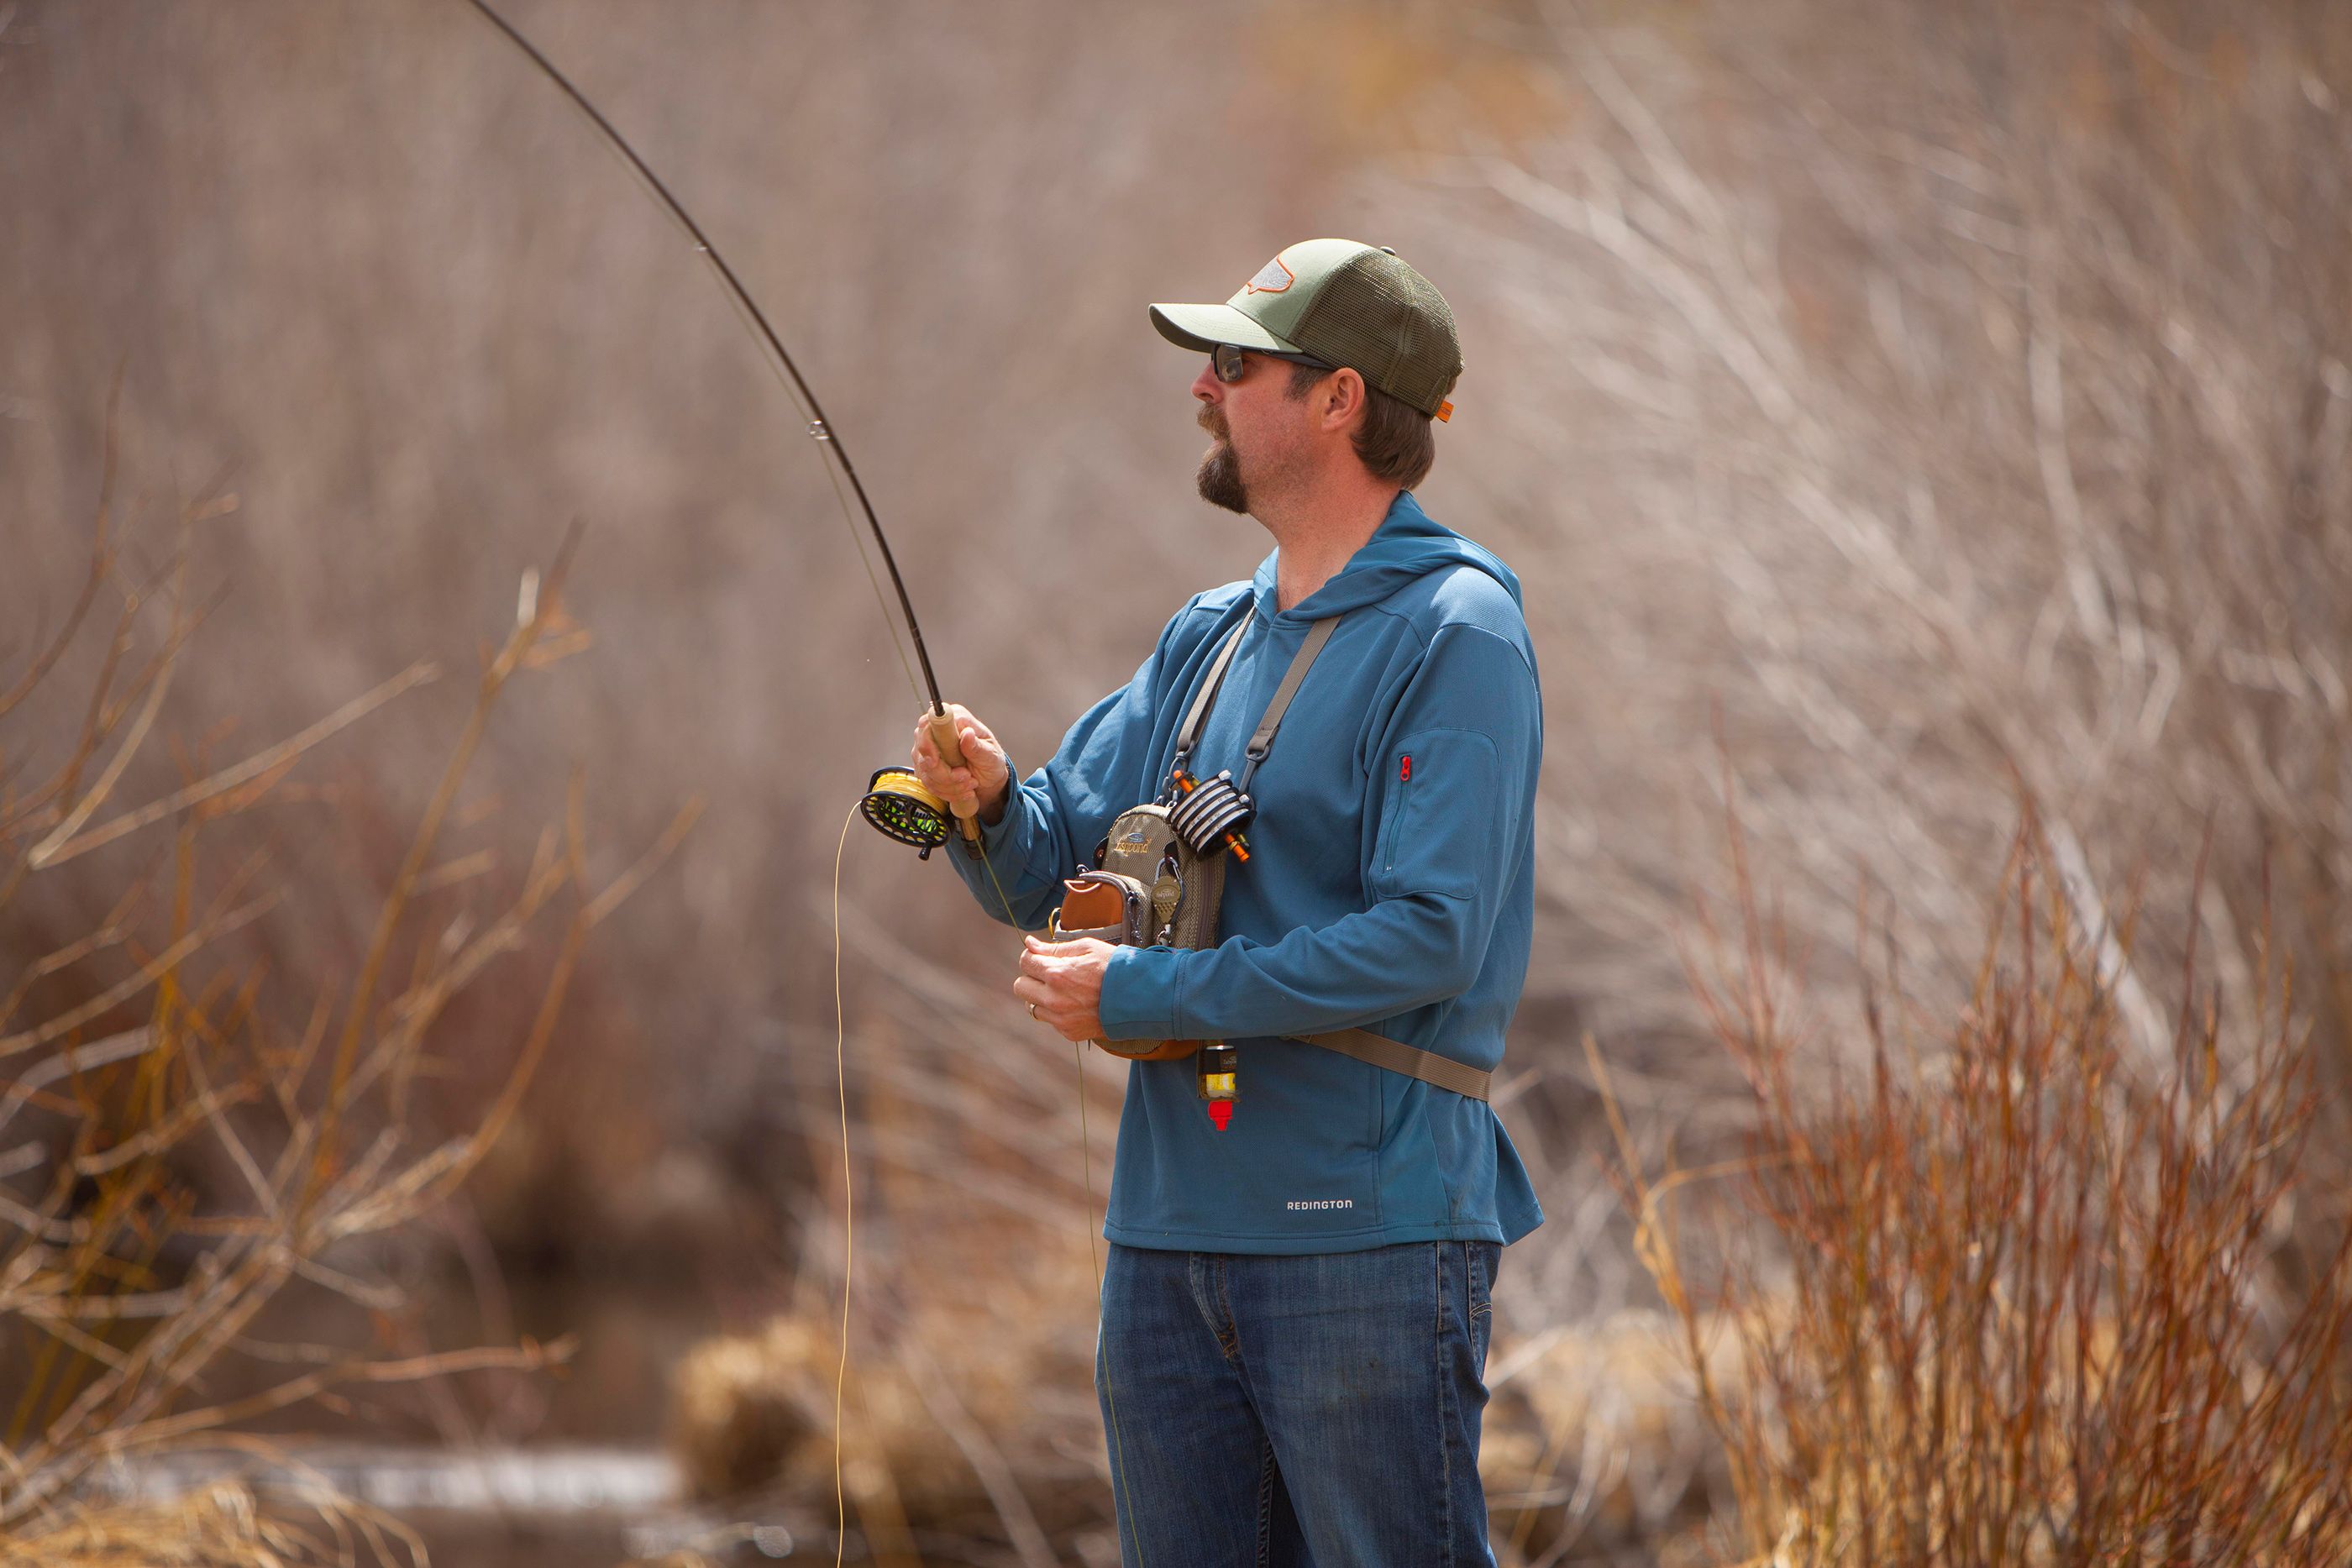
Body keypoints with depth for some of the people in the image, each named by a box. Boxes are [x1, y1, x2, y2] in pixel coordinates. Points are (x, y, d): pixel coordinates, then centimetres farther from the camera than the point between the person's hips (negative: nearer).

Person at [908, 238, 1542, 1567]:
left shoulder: (1453, 634, -9)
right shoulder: (1210, 637, 17)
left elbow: (1429, 937, -18)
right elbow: (1048, 875, 17)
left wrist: (1143, 993, -16)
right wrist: (988, 806, -7)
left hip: (1365, 1235, -8)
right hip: (1170, 1228, 8)